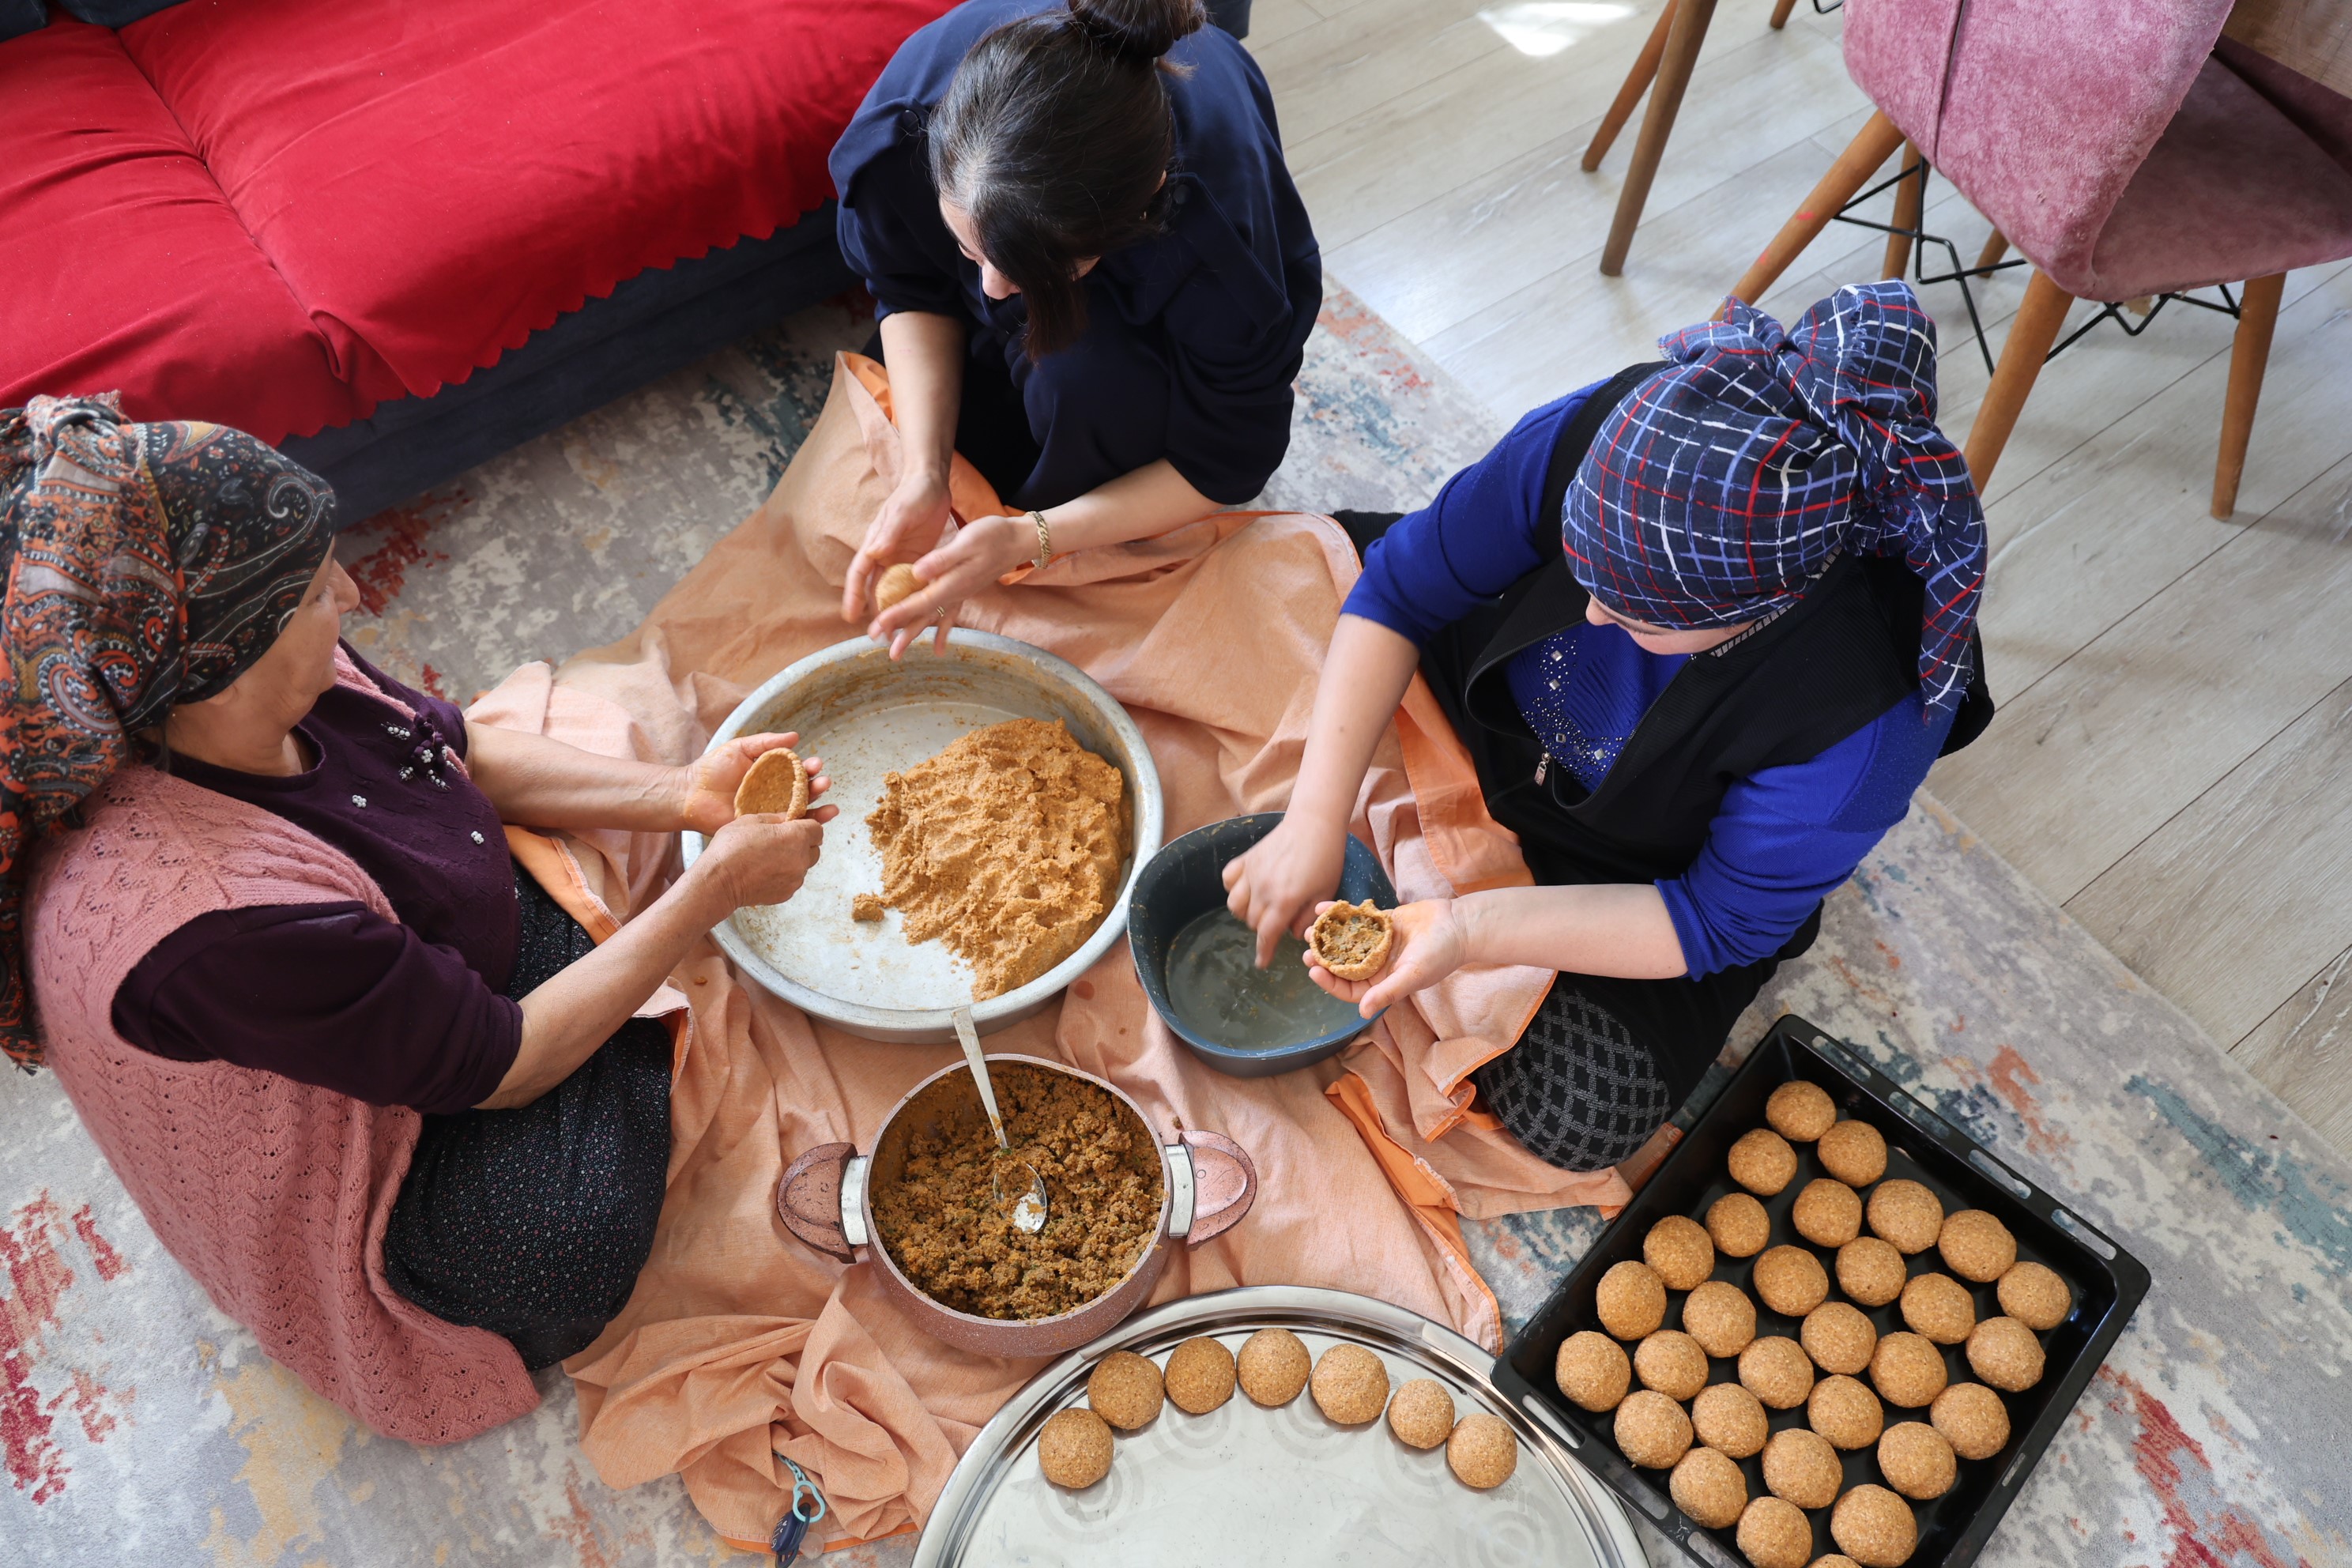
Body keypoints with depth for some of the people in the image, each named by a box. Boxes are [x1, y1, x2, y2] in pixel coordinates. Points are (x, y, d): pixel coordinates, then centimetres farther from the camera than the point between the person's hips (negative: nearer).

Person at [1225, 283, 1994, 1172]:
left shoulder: (1867, 718, -39)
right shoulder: (1598, 438, -33)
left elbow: (1718, 924, -25)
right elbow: (1400, 587, -22)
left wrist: (1471, 930, -37)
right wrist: (1315, 820, -30)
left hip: (1651, 870, -3)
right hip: (1483, 703, 4)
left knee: (1575, 1118, -15)